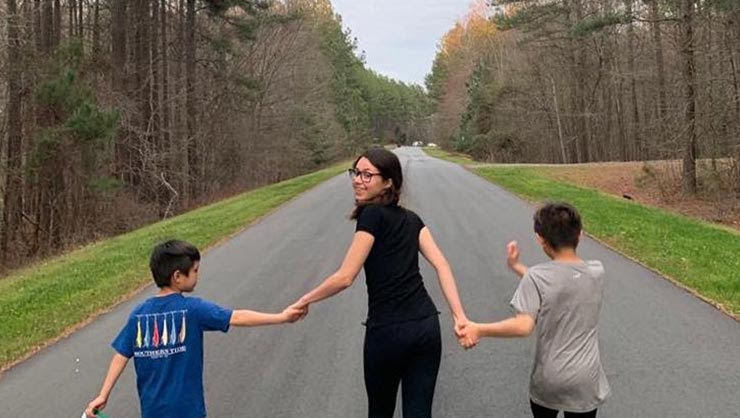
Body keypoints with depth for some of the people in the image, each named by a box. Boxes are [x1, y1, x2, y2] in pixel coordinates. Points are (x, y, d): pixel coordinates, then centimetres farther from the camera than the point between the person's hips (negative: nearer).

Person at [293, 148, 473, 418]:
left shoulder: (372, 215, -8)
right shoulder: (411, 218, 12)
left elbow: (345, 277, -11)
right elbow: (441, 265, 3)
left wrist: (305, 300, 2)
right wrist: (460, 316, -2)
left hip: (387, 331, -5)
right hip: (427, 325, 6)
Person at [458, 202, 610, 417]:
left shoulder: (537, 277, -17)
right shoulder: (597, 272, -5)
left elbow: (523, 326, -25)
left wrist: (479, 329, -17)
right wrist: (516, 266, 10)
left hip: (548, 380, -2)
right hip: (585, 382, 2)